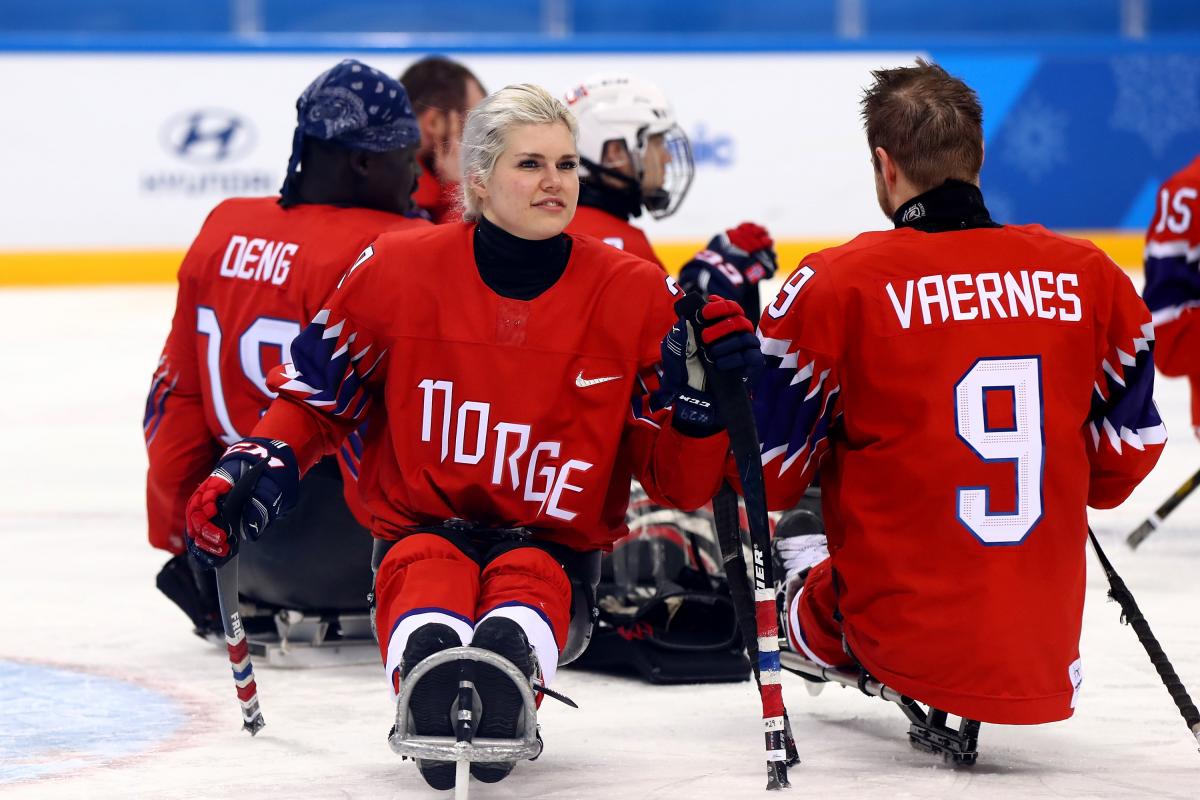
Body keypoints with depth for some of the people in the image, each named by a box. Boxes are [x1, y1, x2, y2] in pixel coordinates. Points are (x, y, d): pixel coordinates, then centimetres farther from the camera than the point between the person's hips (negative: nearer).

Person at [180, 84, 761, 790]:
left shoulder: (634, 294, -1)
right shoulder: (400, 270, -1)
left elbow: (678, 484, 1)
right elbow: (316, 397, 12)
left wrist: (704, 394, -18)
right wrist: (257, 469, -6)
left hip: (556, 548, 0)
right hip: (420, 528, 0)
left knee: (530, 583, -36)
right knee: (429, 577, -36)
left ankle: (510, 655, -66)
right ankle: (429, 686, -64)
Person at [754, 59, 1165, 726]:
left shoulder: (836, 284, -10)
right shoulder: (1088, 276, -1)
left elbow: (769, 475, -4)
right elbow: (1128, 453, 9)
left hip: (901, 637, -4)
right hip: (1044, 653, 4)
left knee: (796, 553, 26)